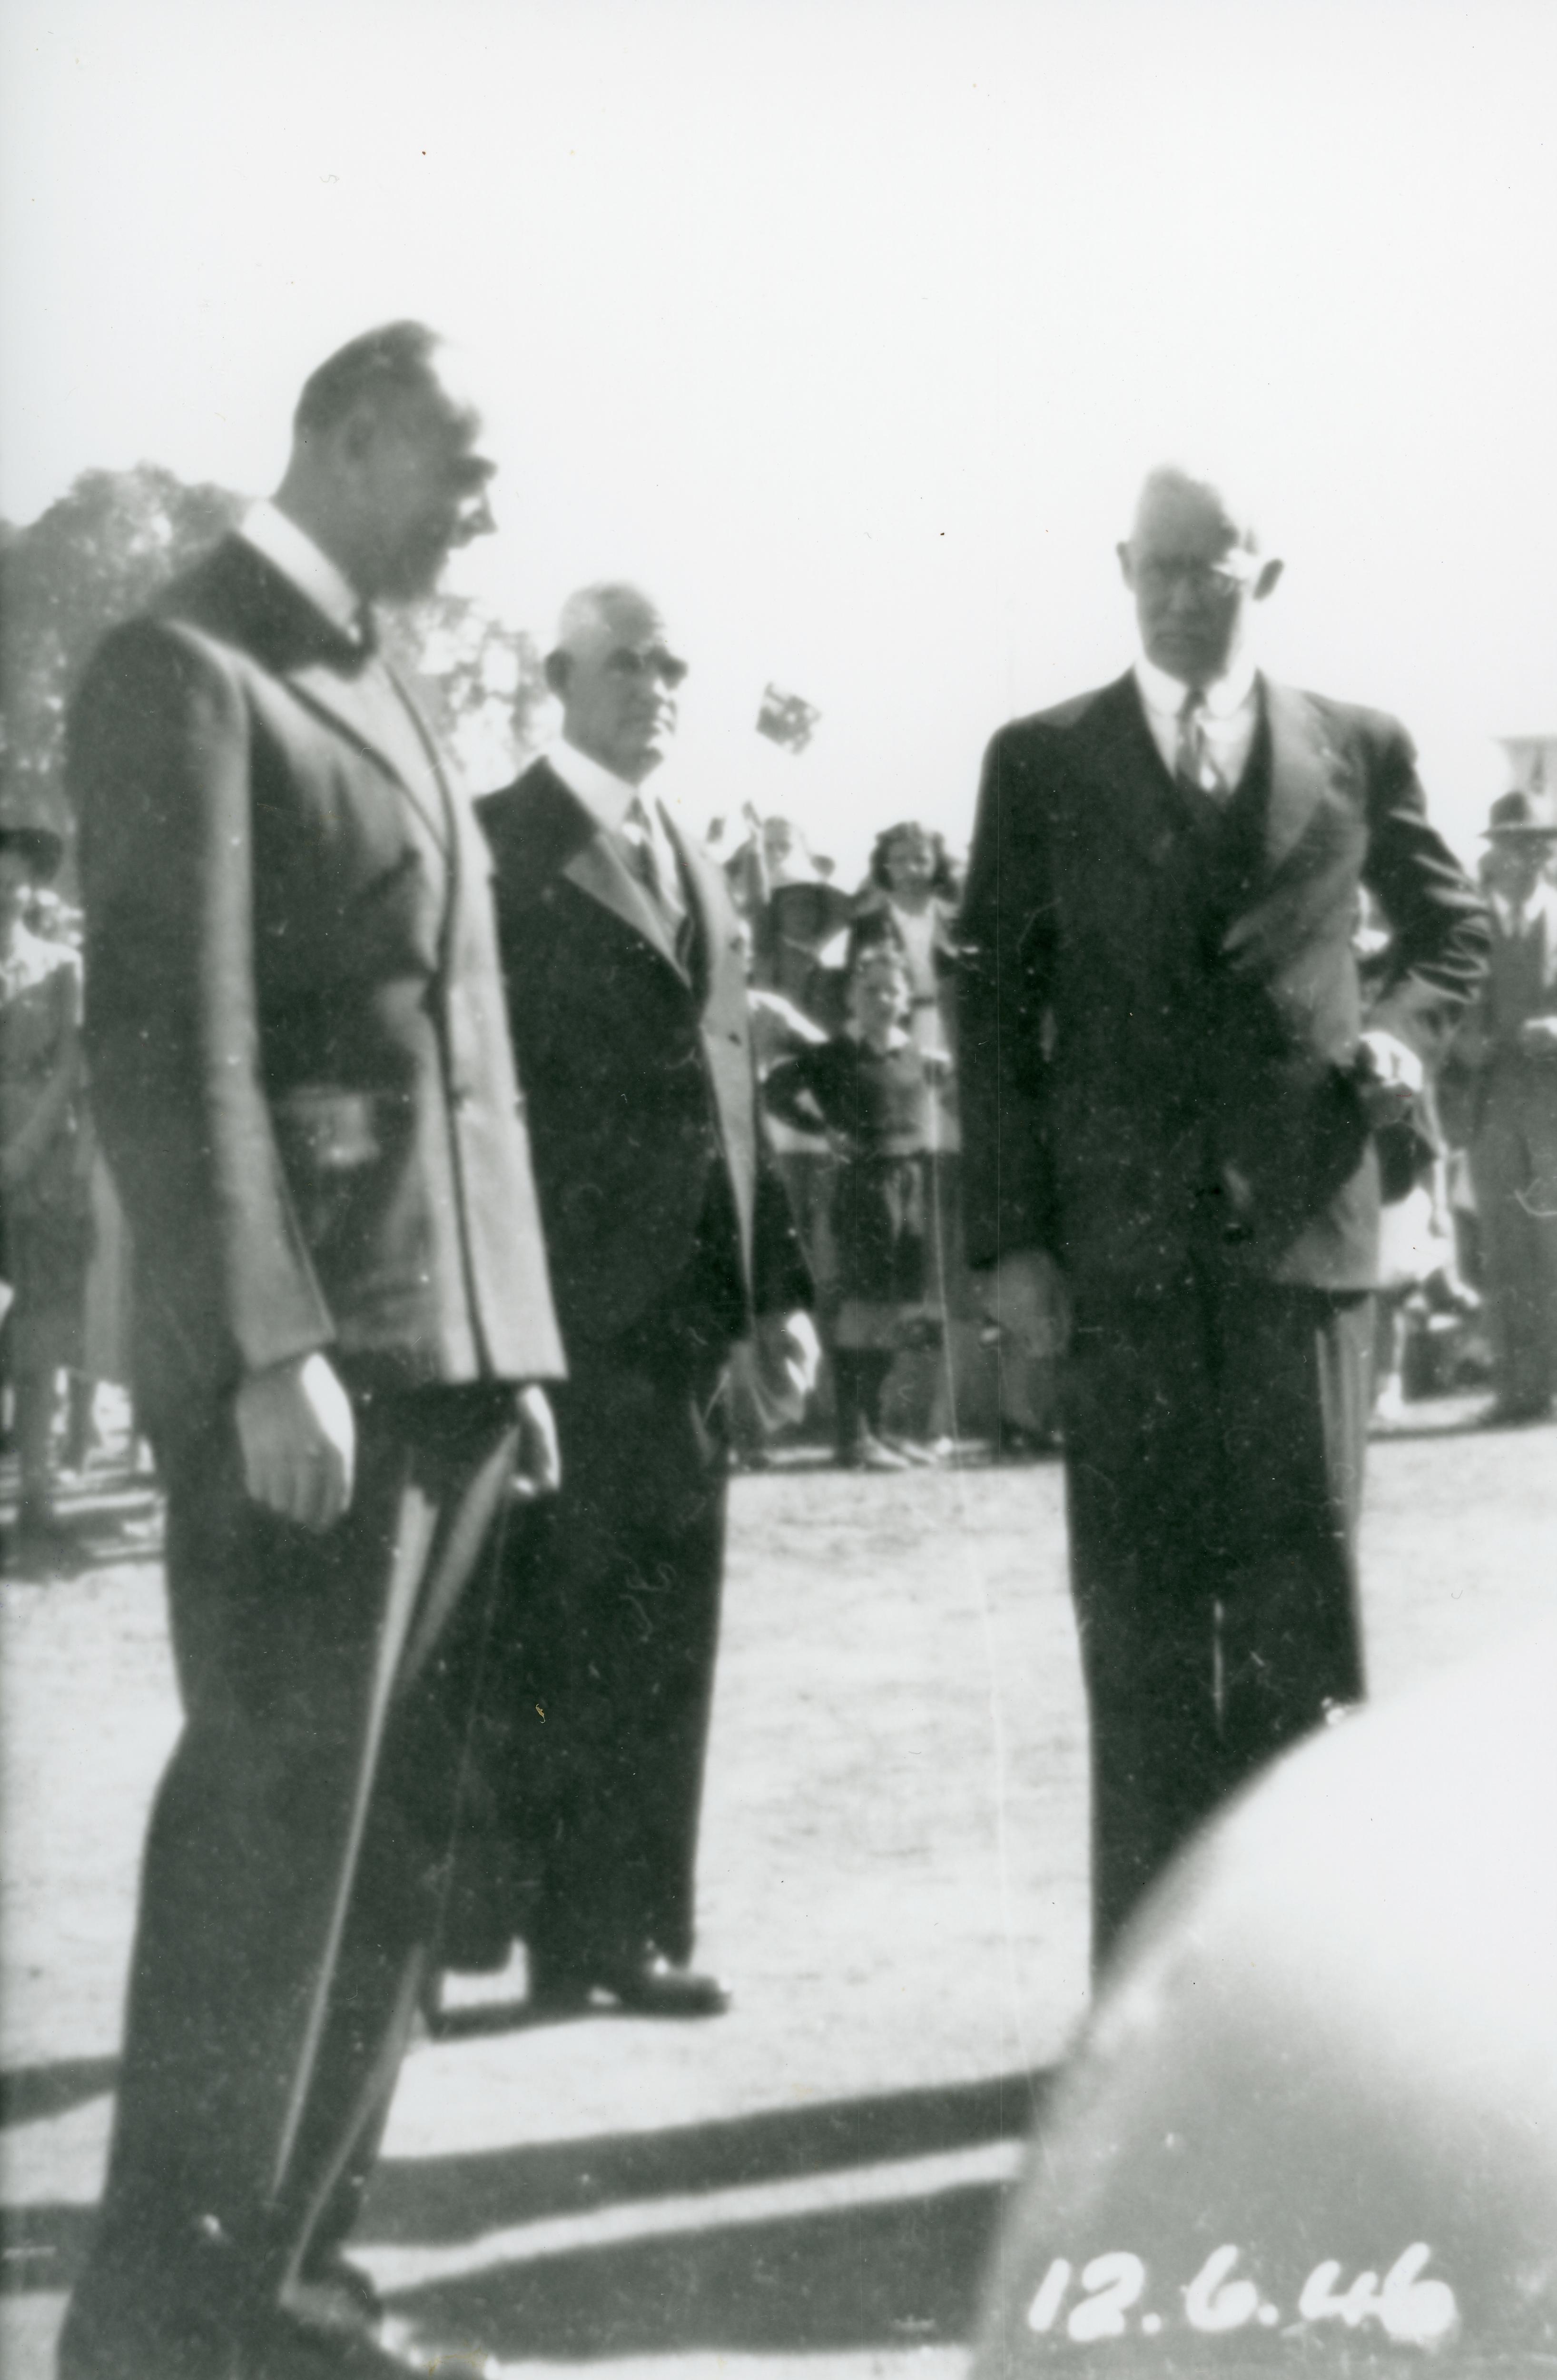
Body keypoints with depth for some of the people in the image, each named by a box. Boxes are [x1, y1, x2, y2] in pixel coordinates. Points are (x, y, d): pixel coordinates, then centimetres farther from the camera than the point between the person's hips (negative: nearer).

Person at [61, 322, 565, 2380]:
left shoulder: (383, 700, 20)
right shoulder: (184, 671, -6)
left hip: (451, 1346, 8)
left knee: (391, 1832, 8)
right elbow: (165, 1037, -14)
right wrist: (265, 1352, -20)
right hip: (298, 1348, -8)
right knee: (277, 1815, -8)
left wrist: (513, 1342, 15)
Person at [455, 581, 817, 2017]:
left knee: (664, 1624, 9)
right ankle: (574, 1924, 4)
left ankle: (626, 1924, 17)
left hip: (686, 1297, 7)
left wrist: (777, 1283, 13)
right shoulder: (501, 847, -3)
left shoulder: (697, 872, 20)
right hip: (570, 1297, -7)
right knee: (564, 1619, -3)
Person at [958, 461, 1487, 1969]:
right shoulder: (1042, 763, 8)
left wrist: (1404, 1029, 3)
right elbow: (996, 1009, 5)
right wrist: (1008, 1235, -2)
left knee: (1301, 1587, -1)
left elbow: (1450, 928, 25)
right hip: (1121, 1235, 0)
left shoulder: (1359, 750, 10)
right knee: (1140, 1603, 1)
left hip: (1301, 1219, 1)